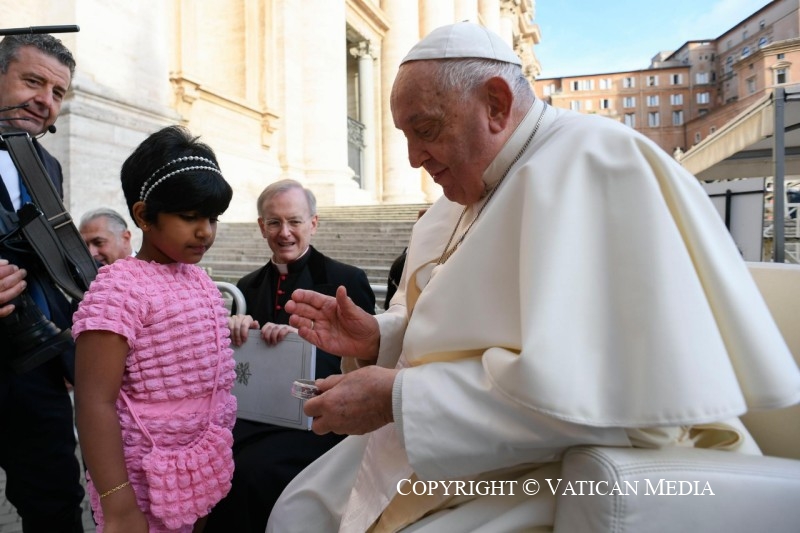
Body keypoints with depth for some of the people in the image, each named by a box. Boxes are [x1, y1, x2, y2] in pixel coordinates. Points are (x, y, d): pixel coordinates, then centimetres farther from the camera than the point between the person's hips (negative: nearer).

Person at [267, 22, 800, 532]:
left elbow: (595, 392, -29)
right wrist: (377, 337, -3)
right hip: (459, 451, 8)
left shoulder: (596, 164, -19)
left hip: (570, 470, -8)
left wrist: (397, 398, -23)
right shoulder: (470, 192, 9)